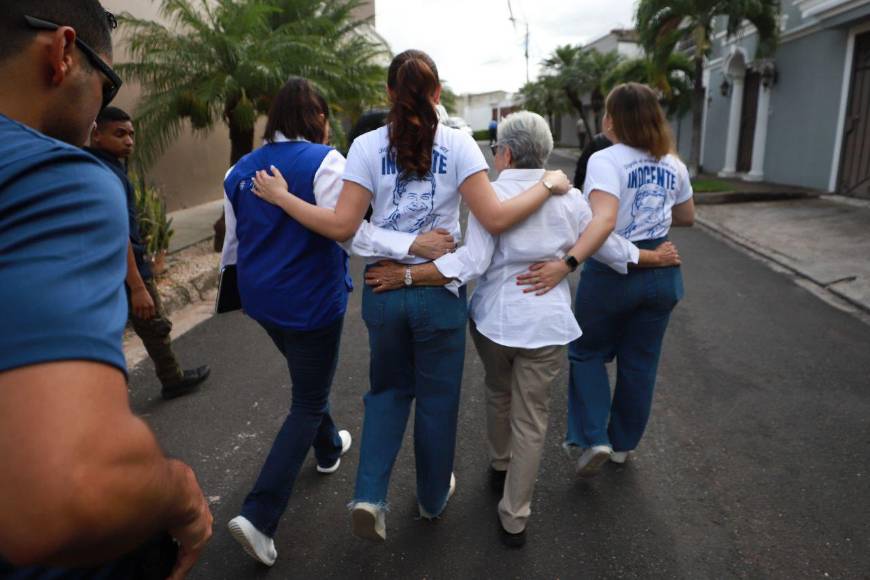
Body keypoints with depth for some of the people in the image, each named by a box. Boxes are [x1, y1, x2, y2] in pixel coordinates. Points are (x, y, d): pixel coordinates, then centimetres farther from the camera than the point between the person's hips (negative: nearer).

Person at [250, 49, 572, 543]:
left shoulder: (368, 146, -3)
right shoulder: (457, 144, -6)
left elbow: (341, 226, -10)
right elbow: (495, 218, -15)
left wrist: (281, 197, 2)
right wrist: (547, 185, -1)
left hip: (383, 289, 2)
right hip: (440, 289, -1)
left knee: (389, 388, 23)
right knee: (437, 397, 17)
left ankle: (370, 496, 12)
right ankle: (433, 497, 37)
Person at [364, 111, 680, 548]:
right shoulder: (569, 198, 1)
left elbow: (472, 262, -21)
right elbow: (612, 249, 9)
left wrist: (405, 275, -18)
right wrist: (656, 257, 28)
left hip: (494, 318, -1)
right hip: (546, 324, 1)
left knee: (498, 394, 27)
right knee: (531, 420, 10)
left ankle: (499, 466, 49)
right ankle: (514, 519, 21)